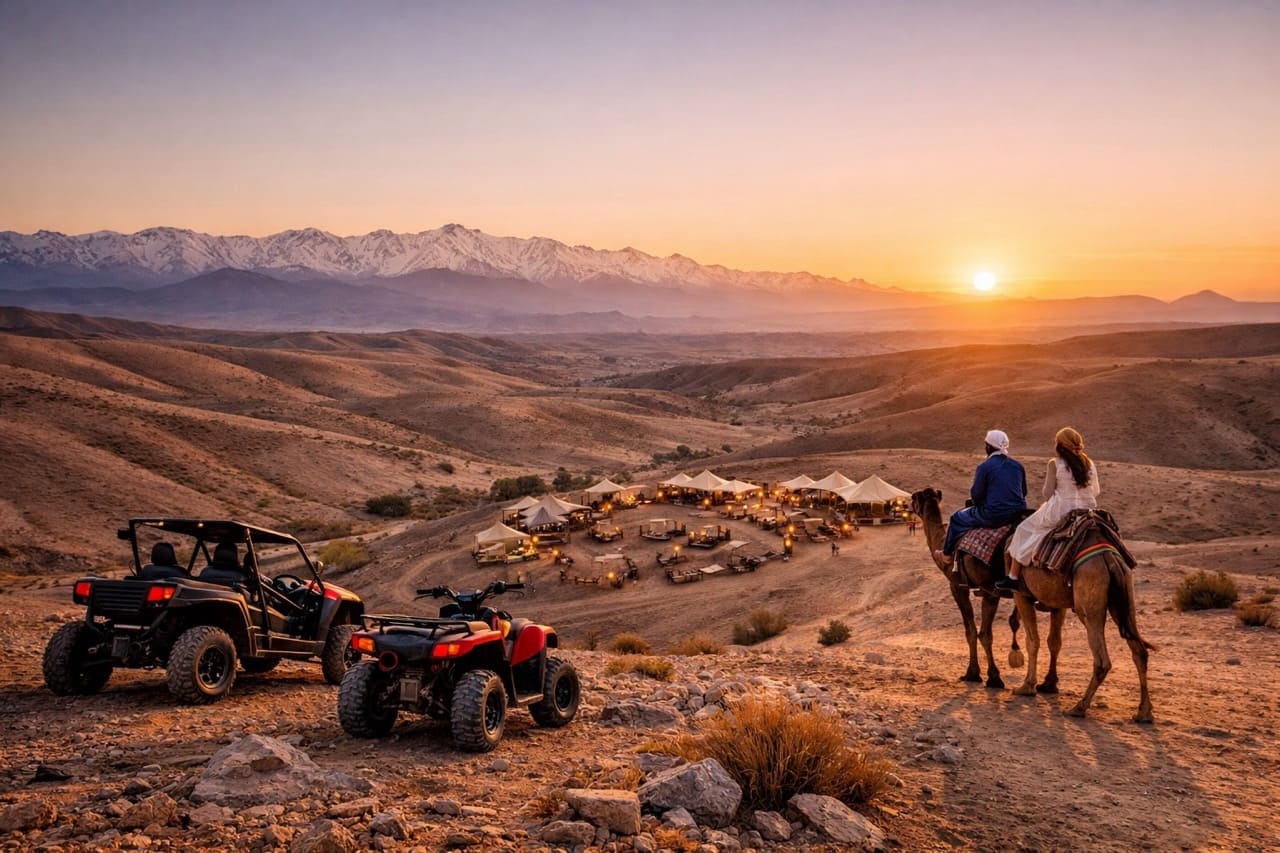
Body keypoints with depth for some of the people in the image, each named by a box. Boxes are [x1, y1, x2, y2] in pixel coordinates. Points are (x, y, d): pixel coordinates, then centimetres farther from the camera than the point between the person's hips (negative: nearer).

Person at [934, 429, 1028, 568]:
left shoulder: (984, 467, -12)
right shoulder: (1018, 465, 7)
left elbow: (976, 495, -8)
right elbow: (1023, 491, 15)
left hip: (993, 516, -6)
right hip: (1017, 514, 6)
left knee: (957, 517, 16)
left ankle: (946, 555, 30)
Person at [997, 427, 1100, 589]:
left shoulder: (1055, 464, -7)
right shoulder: (1090, 464, 7)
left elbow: (1048, 494, -6)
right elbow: (1095, 492, 15)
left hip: (1060, 512, -5)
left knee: (1025, 529, 11)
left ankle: (1013, 577, 9)